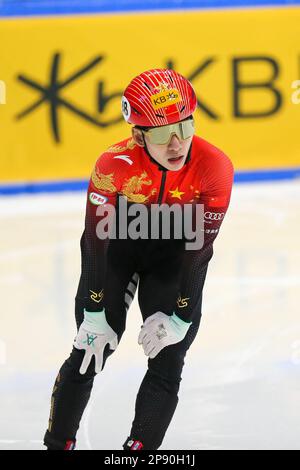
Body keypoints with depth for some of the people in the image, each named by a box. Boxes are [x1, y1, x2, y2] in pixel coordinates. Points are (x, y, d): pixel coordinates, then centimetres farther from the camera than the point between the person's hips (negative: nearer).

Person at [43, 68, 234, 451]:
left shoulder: (214, 167, -30)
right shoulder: (115, 165, -32)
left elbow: (199, 248, -21)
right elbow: (96, 241, -22)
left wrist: (181, 318, -16)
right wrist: (95, 315, -18)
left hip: (176, 249, 1)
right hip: (118, 242, -1)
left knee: (167, 363, -5)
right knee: (89, 354, -2)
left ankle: (140, 447, 5)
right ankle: (57, 443, 14)